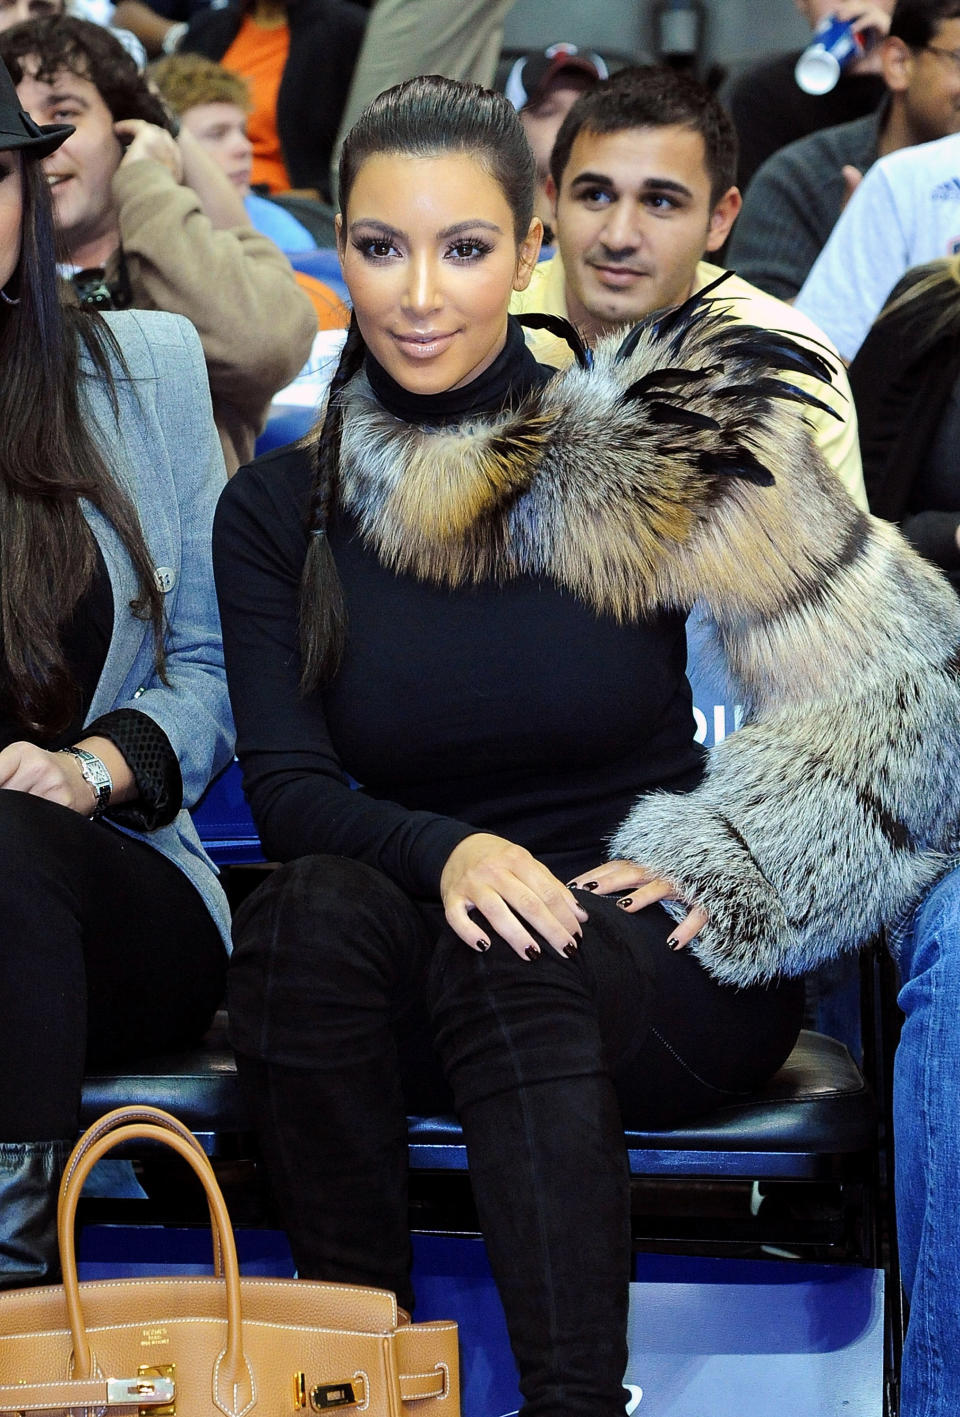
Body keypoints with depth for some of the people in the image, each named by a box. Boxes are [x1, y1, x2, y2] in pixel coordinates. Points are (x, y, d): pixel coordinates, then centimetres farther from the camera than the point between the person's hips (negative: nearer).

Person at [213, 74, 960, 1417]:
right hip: (417, 971, 2)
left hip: (659, 969, -2)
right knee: (313, 911, -31)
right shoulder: (278, 510, 5)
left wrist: (725, 855, -11)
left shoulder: (667, 438, -4)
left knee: (516, 968, -35)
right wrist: (442, 852, -24)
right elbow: (288, 787, -3)